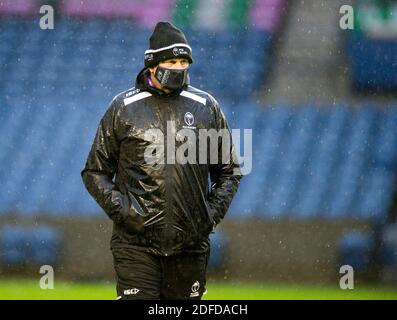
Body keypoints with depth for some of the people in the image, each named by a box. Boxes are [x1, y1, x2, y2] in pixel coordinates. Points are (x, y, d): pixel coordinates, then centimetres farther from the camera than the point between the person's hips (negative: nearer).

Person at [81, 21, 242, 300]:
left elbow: (229, 171, 17)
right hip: (136, 243, -2)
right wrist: (121, 209, -6)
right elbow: (95, 172, 8)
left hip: (191, 243, 2)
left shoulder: (206, 107, 9)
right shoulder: (123, 108, 3)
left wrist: (213, 213, 4)